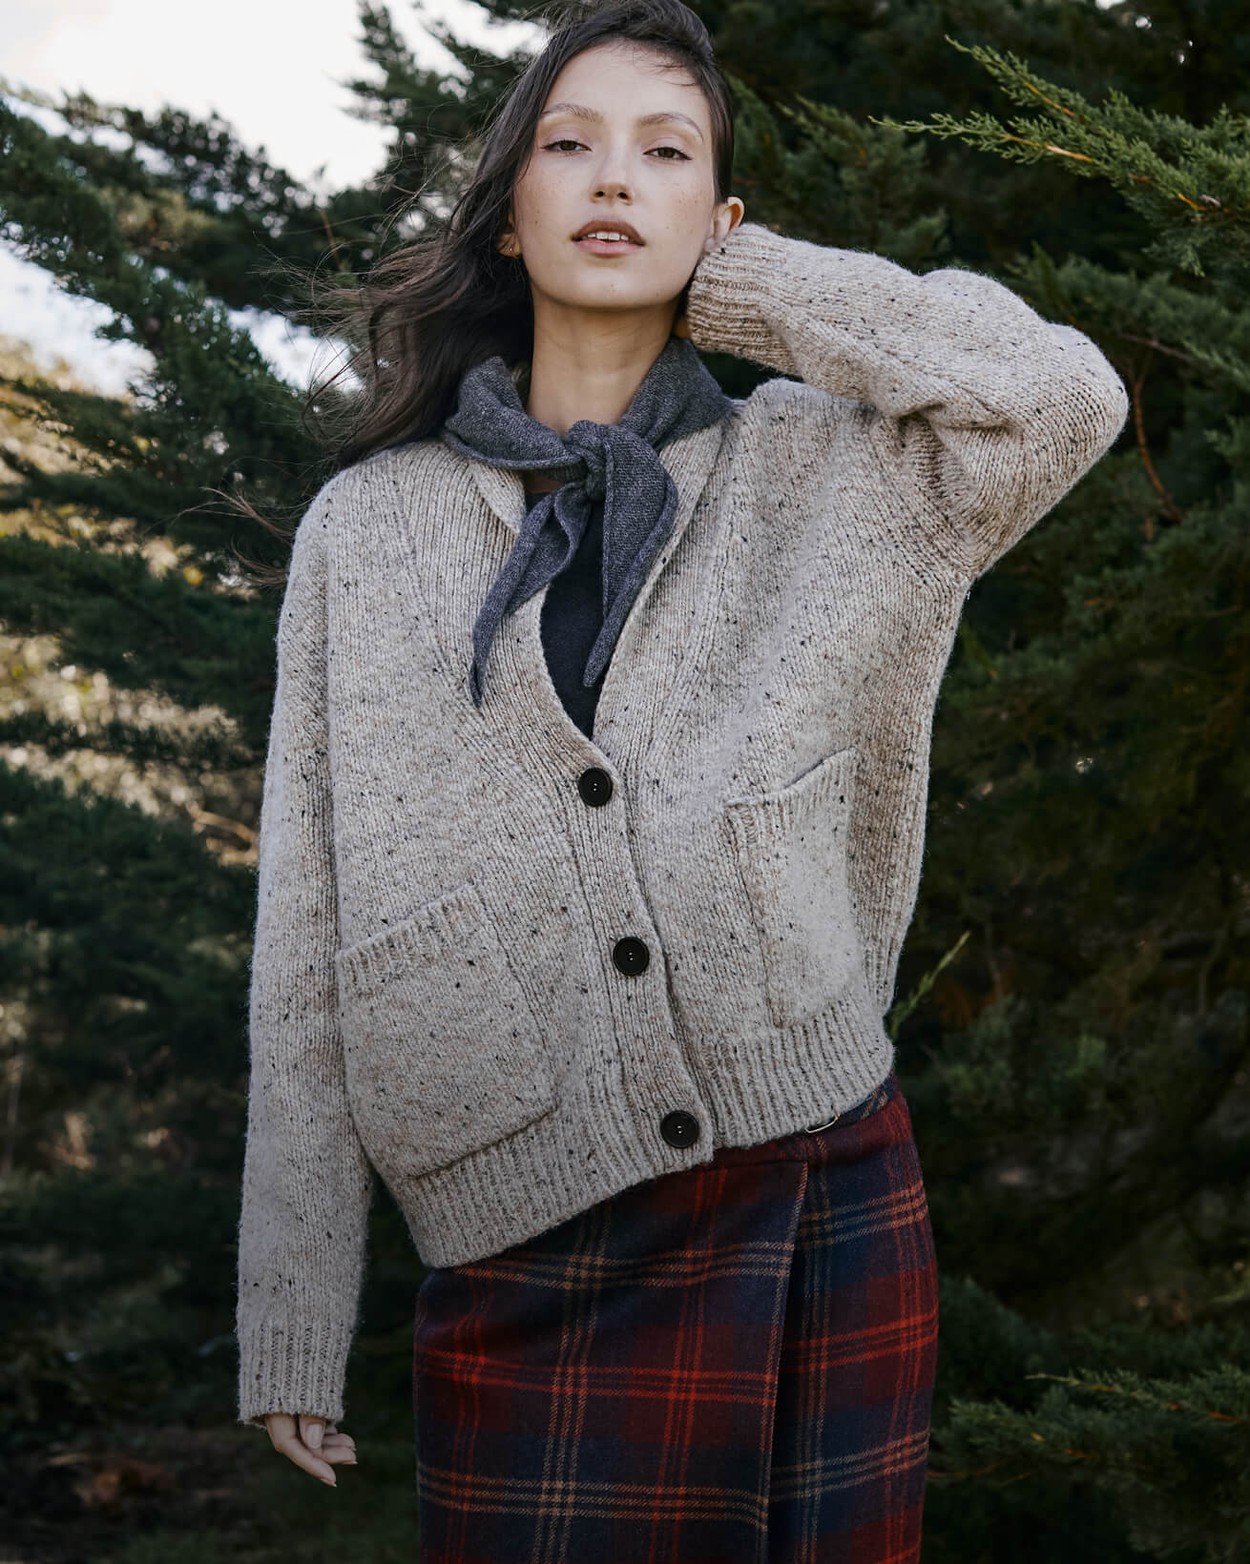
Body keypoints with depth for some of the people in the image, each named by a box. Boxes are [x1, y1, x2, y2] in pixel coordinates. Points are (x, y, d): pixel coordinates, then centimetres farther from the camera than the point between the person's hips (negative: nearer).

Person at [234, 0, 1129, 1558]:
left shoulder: (817, 473, 6)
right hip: (531, 1271, 0)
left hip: (822, 1221, 1)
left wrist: (750, 284, -2)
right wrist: (290, 1323, 1)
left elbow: (1065, 395, -14)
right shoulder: (368, 526, 5)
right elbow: (307, 951, 3)